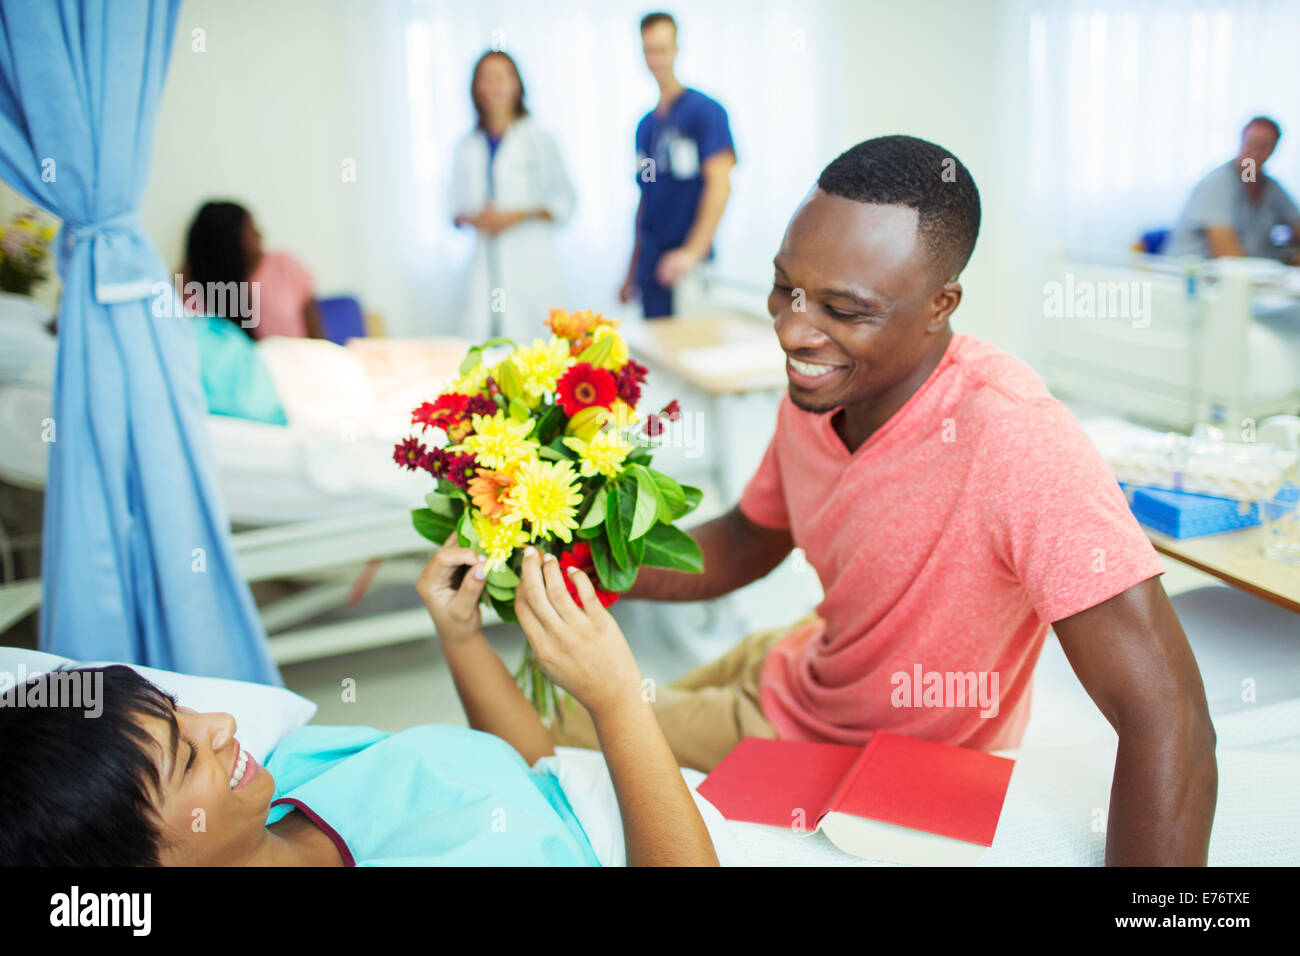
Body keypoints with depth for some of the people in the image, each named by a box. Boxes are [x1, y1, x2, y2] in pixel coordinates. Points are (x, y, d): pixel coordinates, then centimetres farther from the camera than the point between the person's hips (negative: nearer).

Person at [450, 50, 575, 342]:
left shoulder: (537, 139, 5)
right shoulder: (468, 147, 15)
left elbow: (564, 200, 3)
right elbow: (458, 205, 21)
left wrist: (516, 216, -9)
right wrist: (473, 218, -2)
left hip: (529, 261, -3)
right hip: (485, 265, 3)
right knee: (474, 343, -6)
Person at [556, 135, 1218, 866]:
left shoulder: (1013, 440, -37)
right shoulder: (820, 389, -14)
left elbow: (1170, 723, -38)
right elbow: (746, 545, 2)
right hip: (795, 672, 6)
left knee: (559, 755, 6)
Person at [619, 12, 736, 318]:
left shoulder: (704, 110, -5)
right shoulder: (646, 124, 15)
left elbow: (720, 184, -13)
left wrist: (693, 251, -21)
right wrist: (632, 272, 17)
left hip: (690, 269, -6)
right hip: (652, 267, 6)